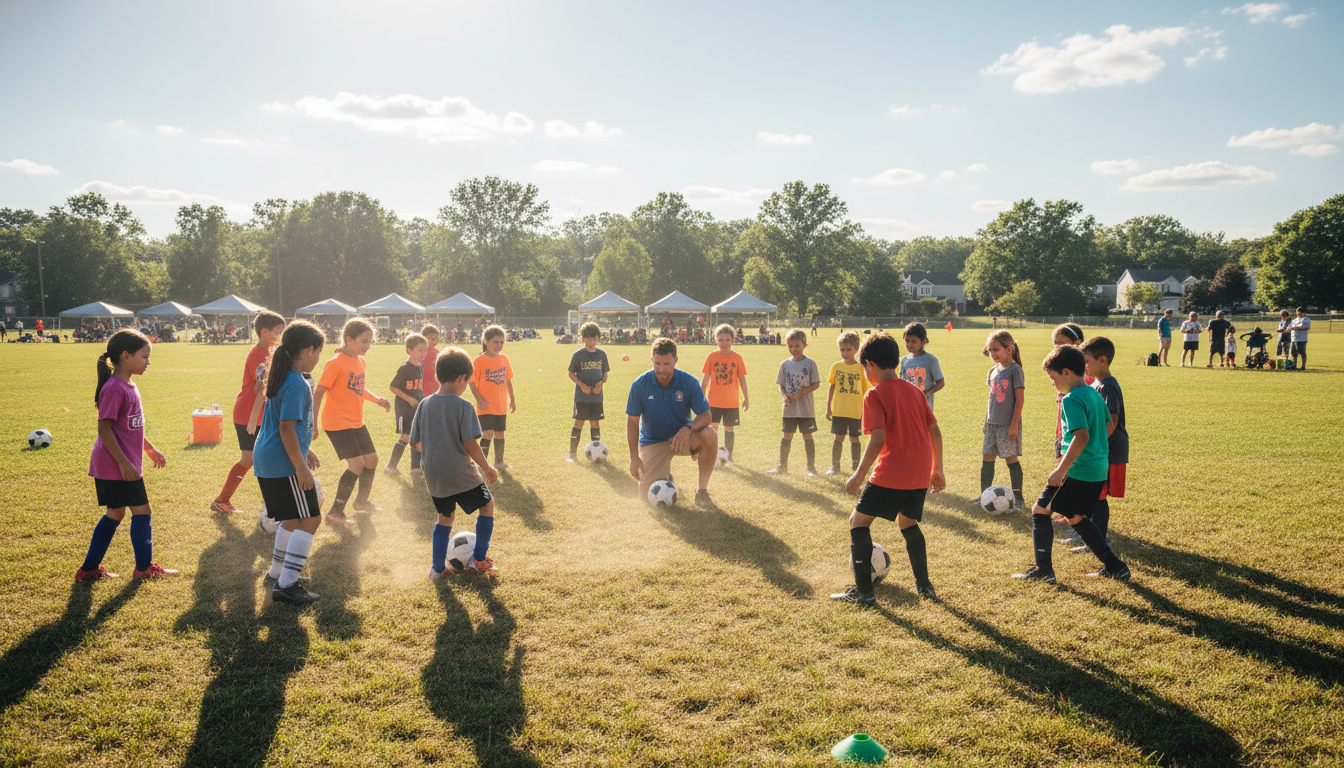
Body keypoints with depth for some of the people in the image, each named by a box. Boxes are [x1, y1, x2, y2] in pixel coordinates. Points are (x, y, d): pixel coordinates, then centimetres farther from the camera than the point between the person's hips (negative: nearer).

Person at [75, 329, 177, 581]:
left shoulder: (128, 386, 11)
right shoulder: (114, 388, -19)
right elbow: (104, 428, -22)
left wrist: (150, 449, 24)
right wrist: (124, 463, -22)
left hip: (126, 464, 10)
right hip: (115, 466, -10)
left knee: (115, 513, 15)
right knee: (141, 511, -1)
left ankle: (89, 569, 23)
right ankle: (144, 567, 11)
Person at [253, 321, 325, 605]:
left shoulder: (283, 378, 14)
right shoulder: (297, 384, -18)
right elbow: (286, 427, -23)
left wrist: (304, 451, 31)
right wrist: (301, 467, -21)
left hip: (266, 461, 11)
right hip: (283, 465, -11)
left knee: (293, 517, 22)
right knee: (310, 519, -7)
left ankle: (277, 573, 32)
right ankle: (286, 586, -7)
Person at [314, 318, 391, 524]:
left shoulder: (361, 362, 8)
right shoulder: (335, 363, -17)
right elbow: (318, 393, -17)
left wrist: (377, 399, 6)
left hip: (357, 422, 9)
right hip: (337, 423, -9)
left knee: (372, 459, 14)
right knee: (357, 463, -15)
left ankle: (362, 501, 36)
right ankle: (335, 512, -3)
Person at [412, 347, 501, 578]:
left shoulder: (425, 404, 1)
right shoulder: (464, 406, -15)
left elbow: (415, 442, 6)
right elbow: (470, 444, -18)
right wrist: (487, 468, -5)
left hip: (434, 476, 5)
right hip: (460, 473, -5)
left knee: (445, 517, 24)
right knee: (487, 505, 18)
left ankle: (438, 568, 23)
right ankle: (479, 559, 18)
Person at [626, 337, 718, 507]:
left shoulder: (689, 382, -13)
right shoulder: (639, 384, -13)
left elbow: (705, 415, -13)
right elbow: (632, 421, -8)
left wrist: (689, 428, -36)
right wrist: (634, 457, -12)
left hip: (681, 436, 0)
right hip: (652, 442, 0)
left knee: (709, 435, -33)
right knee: (648, 497, -11)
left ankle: (702, 490, -13)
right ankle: (665, 475, 28)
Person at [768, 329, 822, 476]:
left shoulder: (810, 363, -5)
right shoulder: (785, 364, 4)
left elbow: (816, 384, -6)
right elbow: (781, 386, 7)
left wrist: (799, 394, -16)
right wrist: (785, 396, -13)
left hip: (806, 408, -2)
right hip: (789, 408, 3)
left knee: (807, 436, 5)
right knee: (787, 436, 8)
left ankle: (811, 467, 15)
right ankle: (782, 467, 18)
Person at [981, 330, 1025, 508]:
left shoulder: (1015, 370, -11)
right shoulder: (993, 371, 10)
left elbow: (1020, 399, -13)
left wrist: (1014, 425, -16)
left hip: (1008, 424, -7)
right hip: (992, 423, 7)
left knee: (1011, 459, -1)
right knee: (987, 458, 9)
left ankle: (1017, 498, 10)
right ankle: (985, 495, 18)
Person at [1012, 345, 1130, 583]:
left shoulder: (1072, 399, -17)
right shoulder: (1094, 394, 11)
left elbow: (1081, 436, -27)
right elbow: (1107, 426, 20)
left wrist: (1061, 469, -25)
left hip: (1078, 471, -9)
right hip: (1099, 469, 9)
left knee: (1040, 511, 3)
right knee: (1076, 517, 23)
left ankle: (1043, 570, 7)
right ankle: (1113, 566, 24)